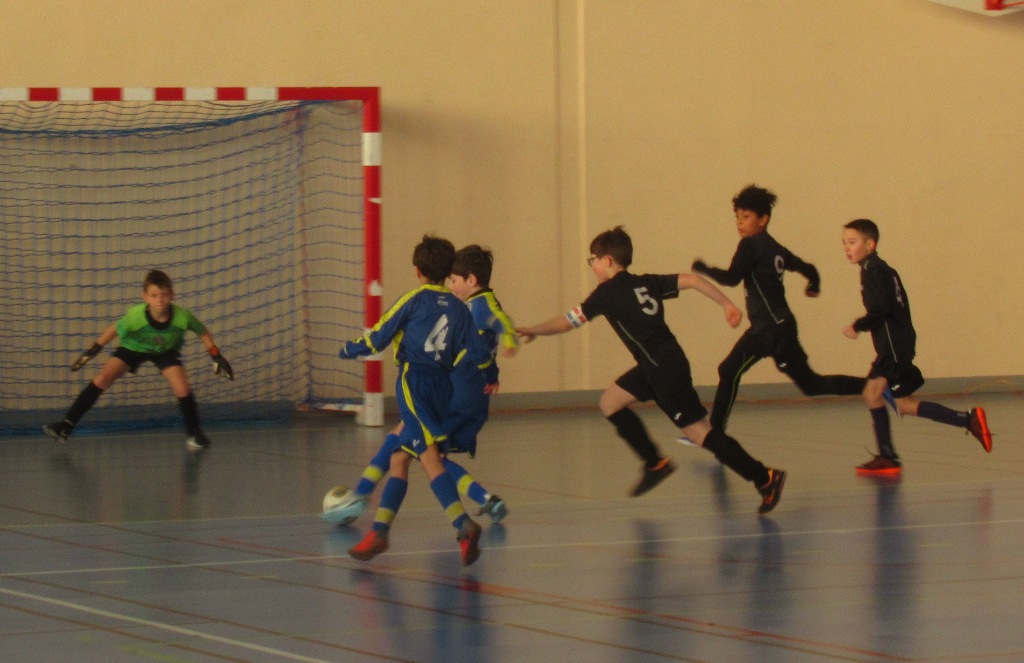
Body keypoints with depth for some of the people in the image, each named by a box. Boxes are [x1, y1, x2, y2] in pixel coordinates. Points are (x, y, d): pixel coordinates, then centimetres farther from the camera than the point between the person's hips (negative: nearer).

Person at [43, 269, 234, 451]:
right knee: (101, 380, -13)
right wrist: (91, 352, -11)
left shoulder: (182, 316, -36)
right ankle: (66, 426, -8)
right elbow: (115, 329, -17)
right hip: (133, 347, -1)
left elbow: (203, 332, -15)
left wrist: (217, 357, -12)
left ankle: (195, 433, 6)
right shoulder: (136, 316, -37)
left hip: (166, 351, 1)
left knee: (182, 388, -18)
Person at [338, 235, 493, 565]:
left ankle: (463, 525, -35)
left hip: (414, 382, -6)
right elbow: (476, 355, 6)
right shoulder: (459, 309, 12)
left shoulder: (413, 300, -1)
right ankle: (379, 531, 11)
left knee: (429, 458, -19)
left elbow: (377, 338, 2)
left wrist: (349, 349, 20)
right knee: (399, 459, 14)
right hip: (443, 387, 6)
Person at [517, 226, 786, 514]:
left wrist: (531, 331, 13)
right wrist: (727, 304, 4)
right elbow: (690, 280, 5)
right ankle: (654, 463, 20)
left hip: (665, 370, -9)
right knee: (610, 401, 17)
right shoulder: (645, 283, 13)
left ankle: (765, 478, -8)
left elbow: (566, 323, -1)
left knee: (698, 431, -6)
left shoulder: (608, 293, -6)